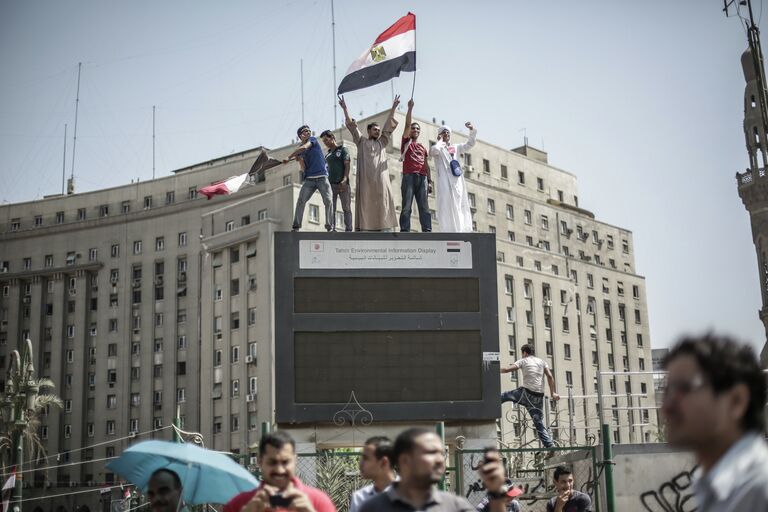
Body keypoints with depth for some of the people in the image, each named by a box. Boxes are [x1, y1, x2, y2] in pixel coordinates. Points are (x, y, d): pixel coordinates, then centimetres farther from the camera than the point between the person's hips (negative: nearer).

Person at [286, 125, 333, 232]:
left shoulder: (313, 140, 5)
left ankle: (330, 227, -5)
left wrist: (289, 157, -15)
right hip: (309, 179, 3)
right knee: (301, 201, -11)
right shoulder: (299, 150, 13)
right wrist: (299, 159, -10)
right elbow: (304, 168, 7)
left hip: (322, 177, -3)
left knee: (328, 201, -11)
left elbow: (304, 147, -17)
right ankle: (296, 226, -10)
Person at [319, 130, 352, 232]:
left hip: (343, 184, -4)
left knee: (346, 208, -5)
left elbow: (347, 165, -5)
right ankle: (331, 230, -11)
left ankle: (348, 230, -7)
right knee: (331, 209, -6)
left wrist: (344, 179, -20)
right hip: (331, 184, 4)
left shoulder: (343, 150, 7)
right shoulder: (328, 155, 23)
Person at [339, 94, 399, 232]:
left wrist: (393, 108, 15)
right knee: (366, 204, -5)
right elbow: (351, 125, 13)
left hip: (381, 178, 2)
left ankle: (385, 228, -8)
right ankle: (364, 228, -8)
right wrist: (345, 109, 9)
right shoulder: (361, 141, 16)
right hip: (365, 178, -2)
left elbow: (389, 125, 19)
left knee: (383, 203, -5)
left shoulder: (382, 142, 22)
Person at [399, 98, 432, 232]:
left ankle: (427, 232, -10)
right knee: (406, 206, -9)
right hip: (409, 176, -4)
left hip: (422, 178, 4)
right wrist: (410, 108, -4)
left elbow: (426, 165, 20)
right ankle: (404, 232, -13)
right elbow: (407, 124, 2)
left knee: (424, 207, -4)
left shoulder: (423, 148, 25)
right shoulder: (406, 142, 15)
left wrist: (430, 181, 10)